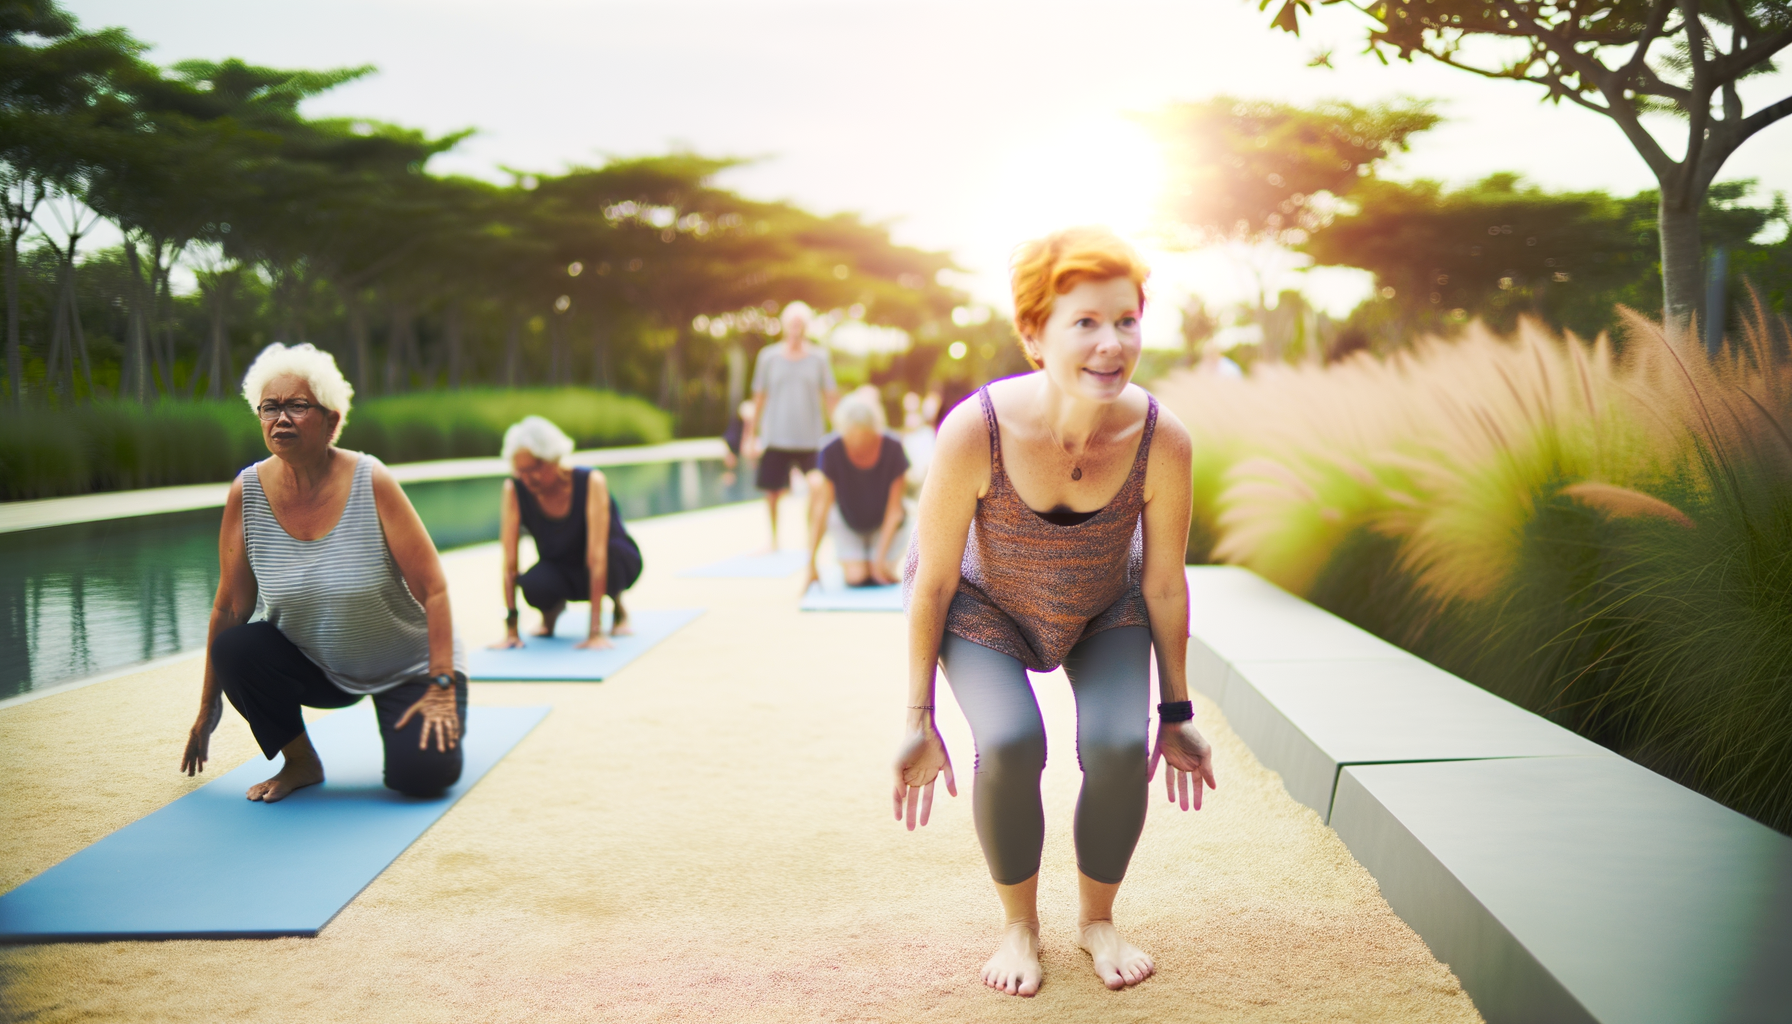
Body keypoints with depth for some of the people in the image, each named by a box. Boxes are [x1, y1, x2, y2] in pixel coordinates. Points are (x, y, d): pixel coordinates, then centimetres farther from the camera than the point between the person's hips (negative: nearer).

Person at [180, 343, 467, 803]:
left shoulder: (370, 483, -21)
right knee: (234, 650, -23)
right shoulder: (248, 492, -12)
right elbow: (230, 606, -5)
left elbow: (433, 589, -19)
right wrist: (208, 709, -1)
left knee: (420, 775, -24)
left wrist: (442, 689, -23)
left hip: (408, 666, -3)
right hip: (317, 667, 4)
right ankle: (301, 763, -1)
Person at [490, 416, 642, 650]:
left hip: (614, 562, -2)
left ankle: (618, 606, -3)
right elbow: (509, 561, -24)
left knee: (611, 551, -38)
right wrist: (511, 628, -32)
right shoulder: (514, 490, -21)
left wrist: (596, 630, -43)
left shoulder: (591, 481, -29)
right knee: (533, 585, -34)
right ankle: (553, 608, 5)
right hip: (562, 572, 2)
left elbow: (596, 554, -37)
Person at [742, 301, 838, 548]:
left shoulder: (819, 357, 2)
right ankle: (774, 541, 21)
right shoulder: (768, 357, 2)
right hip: (776, 437, 0)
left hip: (811, 438, 0)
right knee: (772, 492, 3)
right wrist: (750, 435, 7)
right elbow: (759, 397, 7)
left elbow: (830, 397, 4)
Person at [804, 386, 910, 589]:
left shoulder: (892, 449, -27)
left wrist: (880, 558, -23)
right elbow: (821, 509, -23)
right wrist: (811, 564, -25)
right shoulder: (832, 452, -26)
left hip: (884, 524, 0)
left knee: (884, 578, -14)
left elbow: (894, 510, -20)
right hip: (848, 524, 0)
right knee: (856, 578, -16)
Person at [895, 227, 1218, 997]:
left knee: (1119, 745, -20)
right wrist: (919, 718, -13)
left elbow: (1164, 585, -14)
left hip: (1105, 610, 2)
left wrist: (1176, 714, -3)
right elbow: (932, 581, -21)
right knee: (1009, 743, -25)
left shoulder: (1161, 441, -30)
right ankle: (1019, 925, 3)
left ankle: (1096, 919, 10)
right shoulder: (974, 433, -36)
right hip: (986, 606, -1)